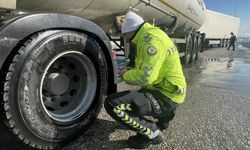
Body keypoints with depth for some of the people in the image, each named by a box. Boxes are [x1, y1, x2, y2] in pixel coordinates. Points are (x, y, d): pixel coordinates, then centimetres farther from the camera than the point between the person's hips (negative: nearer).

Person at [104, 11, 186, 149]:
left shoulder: (152, 39, -20)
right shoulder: (147, 38, 12)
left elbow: (146, 77, -27)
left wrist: (126, 75, -8)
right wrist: (130, 72, 8)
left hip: (165, 96, -10)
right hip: (162, 91, 10)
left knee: (112, 104, -21)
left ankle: (152, 133, -4)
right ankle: (159, 119, 21)